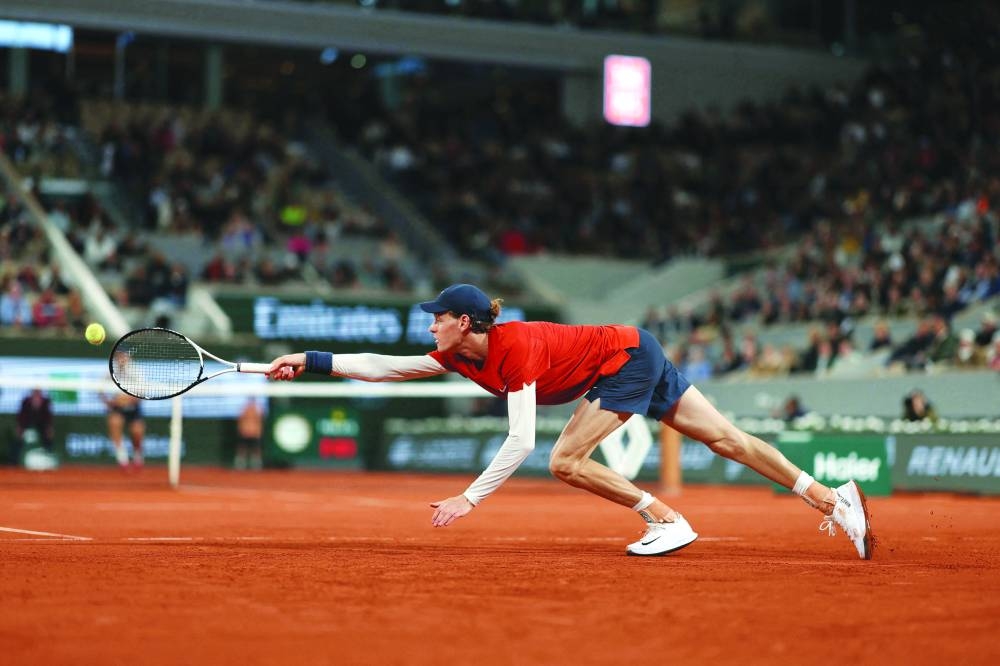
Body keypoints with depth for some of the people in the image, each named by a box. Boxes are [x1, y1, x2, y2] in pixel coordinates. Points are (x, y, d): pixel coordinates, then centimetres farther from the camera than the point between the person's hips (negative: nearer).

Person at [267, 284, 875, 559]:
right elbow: (383, 366, -2)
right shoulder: (460, 355, -5)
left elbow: (521, 441, -33)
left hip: (629, 356, -8)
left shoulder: (518, 349, -28)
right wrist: (310, 361, -9)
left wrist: (470, 499, -33)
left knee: (567, 462, -15)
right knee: (724, 436, 7)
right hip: (635, 355, 8)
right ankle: (832, 498, 9)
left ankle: (668, 522, -4)